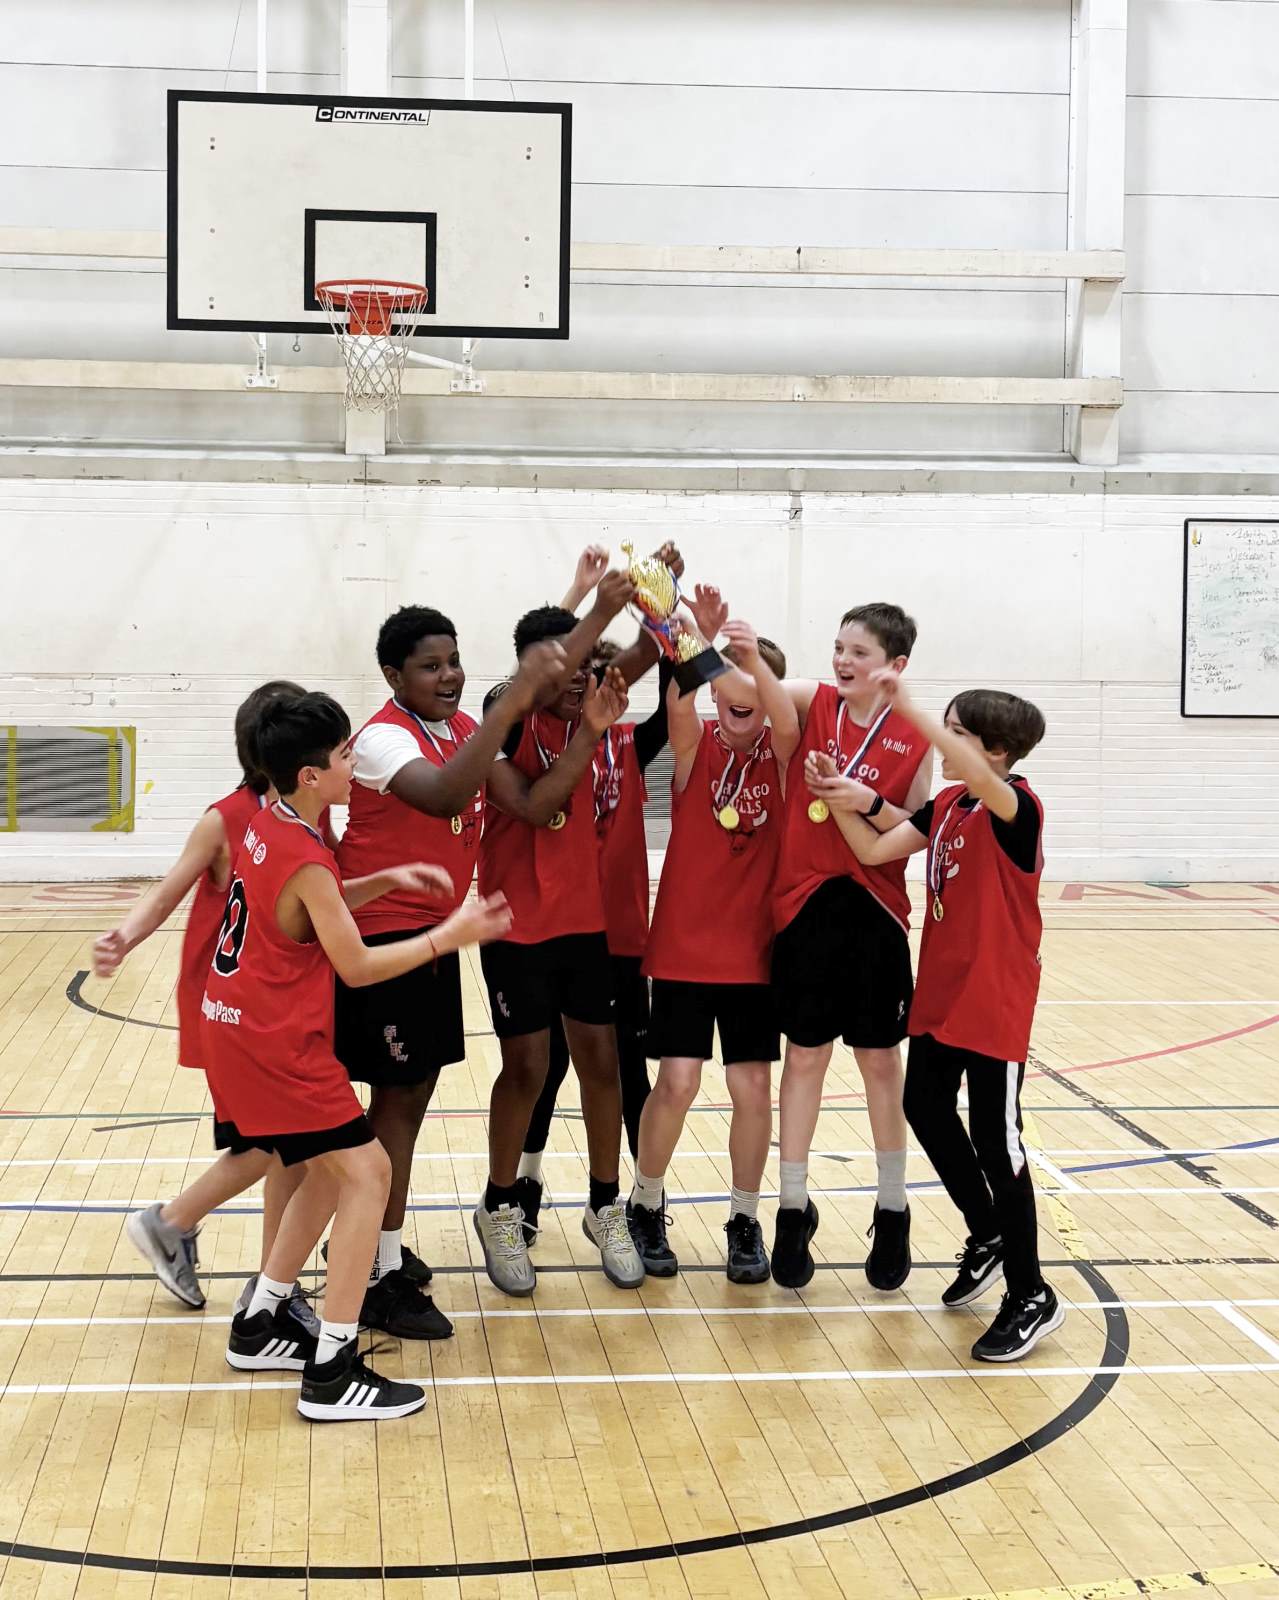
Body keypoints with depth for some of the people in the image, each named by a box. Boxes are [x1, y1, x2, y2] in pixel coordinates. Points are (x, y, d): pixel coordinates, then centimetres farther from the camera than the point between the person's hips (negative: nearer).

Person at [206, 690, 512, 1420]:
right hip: (277, 1041, -10)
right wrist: (452, 935, -11)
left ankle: (261, 1325, 28)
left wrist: (386, 881, 9)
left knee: (330, 1170, 19)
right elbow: (358, 966, -16)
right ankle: (333, 1373, -7)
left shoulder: (270, 825, 6)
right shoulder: (305, 860, -22)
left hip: (241, 1027, 10)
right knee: (368, 1174, -7)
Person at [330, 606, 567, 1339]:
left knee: (414, 1092, 15)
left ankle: (377, 1241, 30)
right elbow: (444, 795, -41)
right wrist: (513, 701, -44)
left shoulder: (466, 728, 6)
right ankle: (381, 1278, 4)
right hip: (385, 933, -8)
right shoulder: (383, 736, -20)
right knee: (397, 1098, -4)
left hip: (436, 931, 8)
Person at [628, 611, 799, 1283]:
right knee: (677, 1081, -4)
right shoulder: (695, 744, -3)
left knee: (753, 1086, 3)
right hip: (684, 946, -1)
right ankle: (646, 1208, 18)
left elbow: (788, 723, -25)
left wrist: (755, 660, -43)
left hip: (753, 949, 1)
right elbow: (679, 704, -26)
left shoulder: (778, 753, -1)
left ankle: (744, 1220, 21)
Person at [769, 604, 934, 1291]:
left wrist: (869, 803, -17)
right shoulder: (813, 704, 1)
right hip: (805, 905, 0)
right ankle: (794, 1210, 18)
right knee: (805, 1056, 7)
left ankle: (892, 1214, 22)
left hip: (874, 911, 0)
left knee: (880, 1060, 9)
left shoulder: (913, 738, 0)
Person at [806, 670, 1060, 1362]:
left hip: (994, 1000, -8)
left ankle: (1031, 1298, 10)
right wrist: (838, 797, -9)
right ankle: (988, 1237, 39)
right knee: (925, 1108, 19)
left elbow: (980, 780, -41)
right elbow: (874, 850, 6)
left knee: (995, 1140, -3)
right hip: (940, 992, 9)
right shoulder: (946, 805, 6)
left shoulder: (1018, 808, -18)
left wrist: (907, 708, -44)